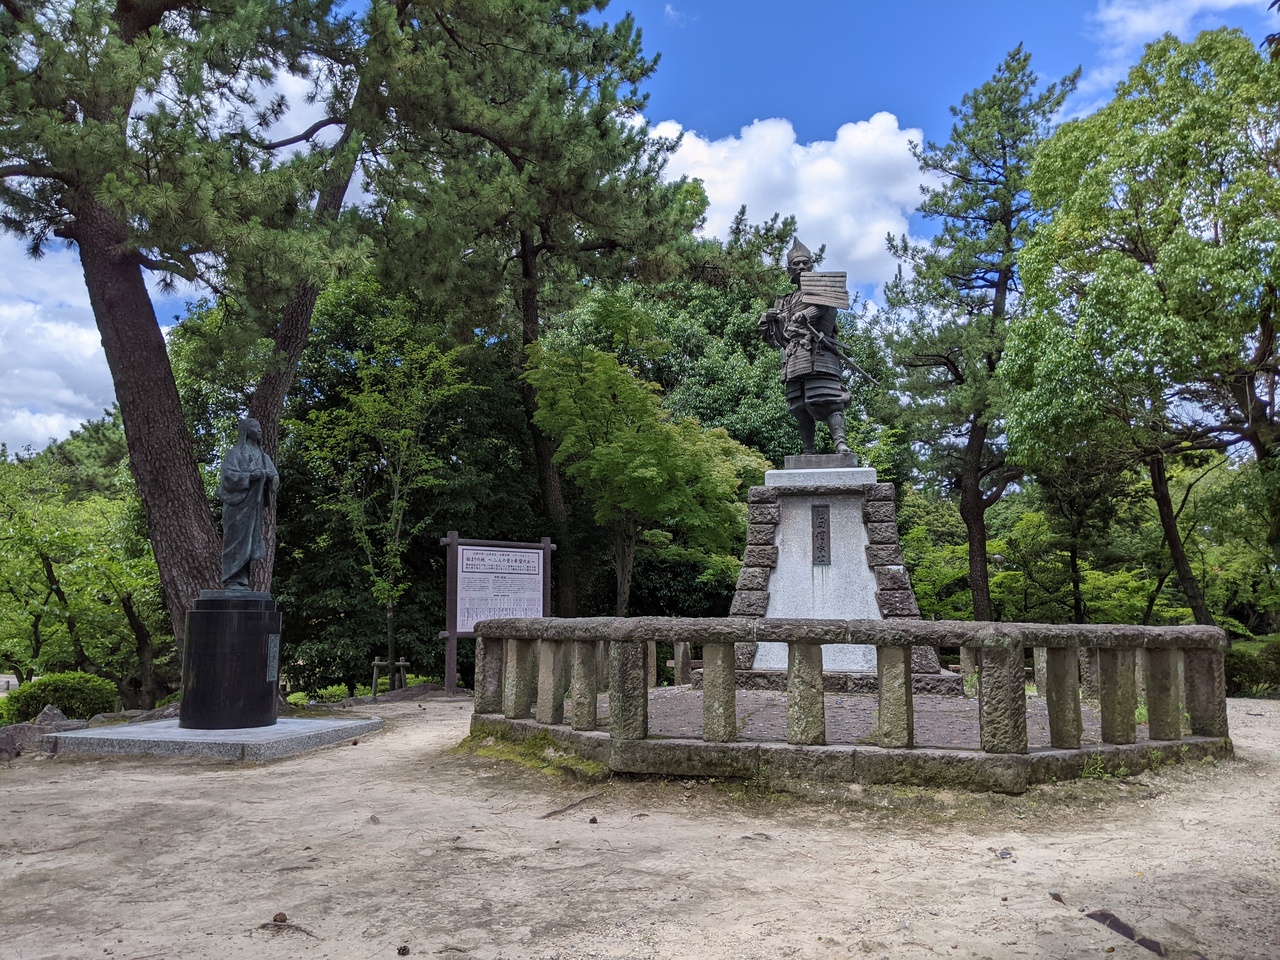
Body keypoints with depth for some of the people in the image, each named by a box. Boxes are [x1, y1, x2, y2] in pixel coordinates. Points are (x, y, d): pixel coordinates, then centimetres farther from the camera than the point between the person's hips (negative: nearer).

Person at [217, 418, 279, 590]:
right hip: (237, 504, -6)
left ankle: (242, 581, 4)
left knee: (250, 542, 2)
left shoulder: (262, 455, 17)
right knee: (236, 541, -8)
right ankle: (231, 581, -5)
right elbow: (228, 476, -12)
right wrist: (251, 476, -24)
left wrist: (271, 476, -13)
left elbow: (275, 478, 10)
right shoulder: (233, 453, 0)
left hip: (254, 506, 6)